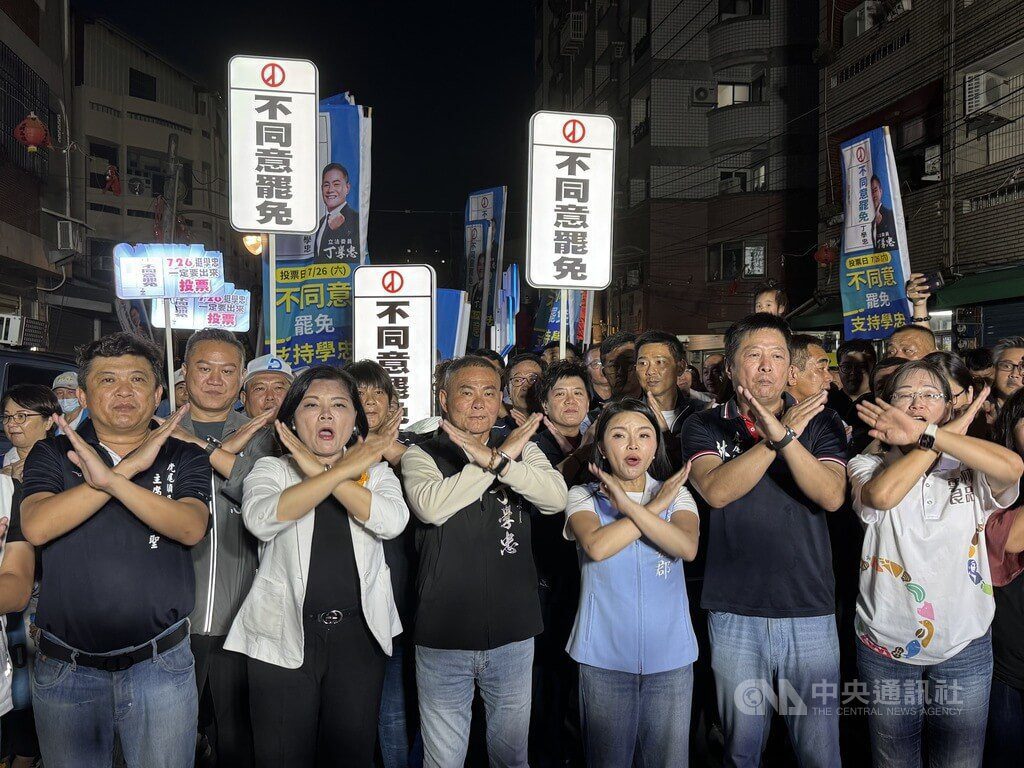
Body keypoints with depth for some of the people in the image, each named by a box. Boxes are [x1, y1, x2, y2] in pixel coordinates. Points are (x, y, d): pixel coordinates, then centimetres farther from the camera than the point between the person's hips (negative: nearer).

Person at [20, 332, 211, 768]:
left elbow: (191, 528, -17)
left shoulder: (185, 458, 1)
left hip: (161, 665, 0)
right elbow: (36, 528, -15)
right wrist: (130, 466, -21)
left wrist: (110, 478, -29)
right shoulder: (51, 454, 2)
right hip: (65, 667, 1)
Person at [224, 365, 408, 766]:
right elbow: (260, 518, -21)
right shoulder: (271, 468, 2)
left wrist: (320, 471, -18)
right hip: (284, 635, -1)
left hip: (358, 632, 2)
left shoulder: (375, 470, 6)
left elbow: (392, 520, -15)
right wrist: (341, 471, -22)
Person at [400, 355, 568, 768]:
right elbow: (431, 506, -23)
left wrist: (496, 460, -26)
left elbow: (556, 498, -13)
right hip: (443, 638, -2)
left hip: (514, 633, 3)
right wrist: (502, 455, -19)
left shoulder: (522, 448, 5)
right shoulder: (421, 455, -3)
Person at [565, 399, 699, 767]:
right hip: (604, 656, -1)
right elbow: (596, 547, -21)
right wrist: (656, 506, -14)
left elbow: (687, 547, -15)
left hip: (670, 655, 2)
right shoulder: (584, 496, 0)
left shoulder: (677, 494, 5)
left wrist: (628, 504, -20)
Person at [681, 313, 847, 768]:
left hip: (811, 611, 1)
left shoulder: (821, 424, 4)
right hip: (735, 613, 0)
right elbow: (716, 490, -16)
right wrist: (773, 438, -20)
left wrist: (784, 436, -25)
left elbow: (832, 495, -13)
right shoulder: (704, 427, 2)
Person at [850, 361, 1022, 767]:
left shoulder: (970, 472, 1)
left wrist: (925, 433, -21)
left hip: (965, 645, 1)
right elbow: (883, 494, -25)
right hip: (886, 646, -1)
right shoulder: (868, 465, -1)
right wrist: (950, 433, -17)